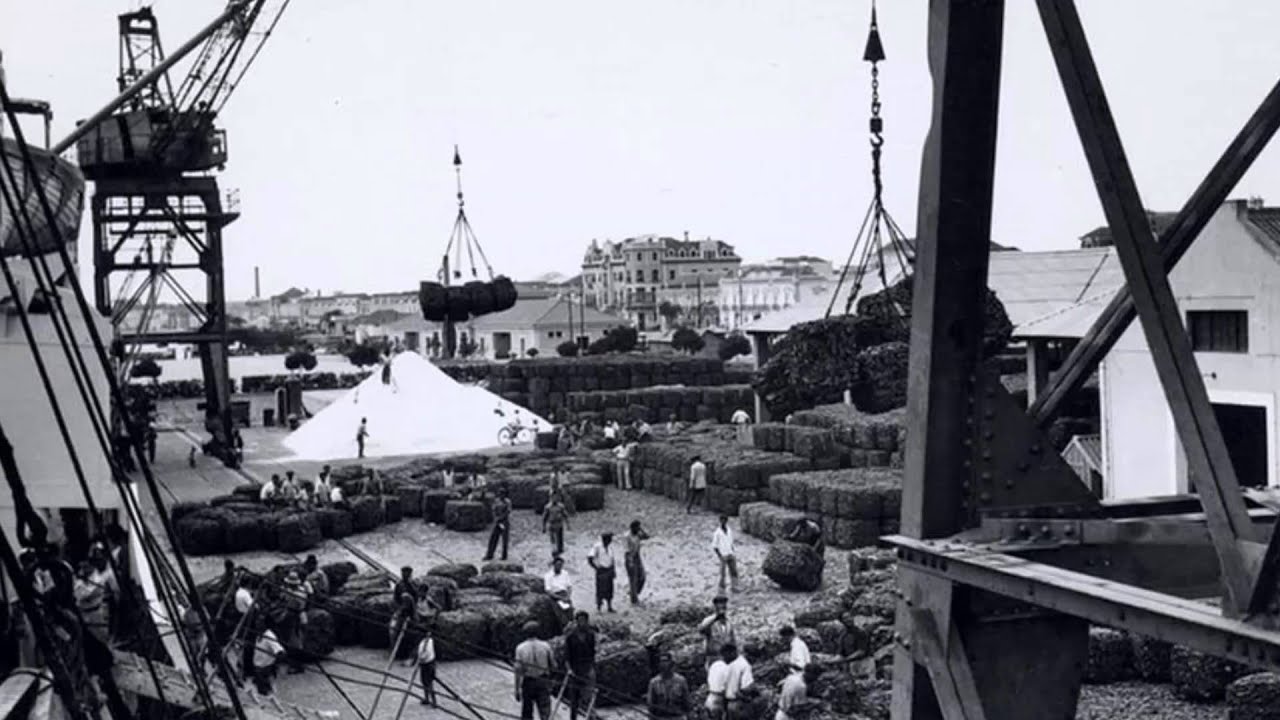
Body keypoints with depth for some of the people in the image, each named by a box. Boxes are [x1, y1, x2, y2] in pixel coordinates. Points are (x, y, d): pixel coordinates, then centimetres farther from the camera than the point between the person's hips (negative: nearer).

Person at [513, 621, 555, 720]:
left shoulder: (520, 648, -4)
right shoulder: (545, 646, -2)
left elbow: (518, 670, -8)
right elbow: (553, 665, 3)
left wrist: (517, 690, -4)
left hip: (528, 682, 0)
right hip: (543, 681, 0)